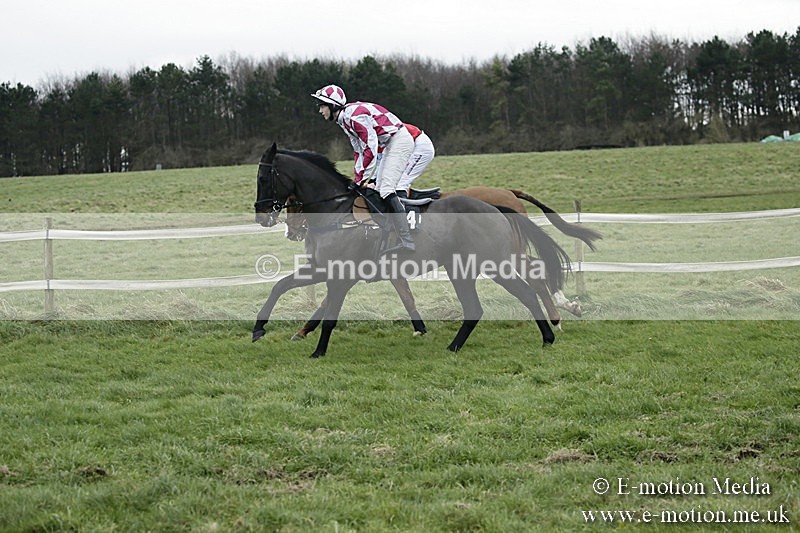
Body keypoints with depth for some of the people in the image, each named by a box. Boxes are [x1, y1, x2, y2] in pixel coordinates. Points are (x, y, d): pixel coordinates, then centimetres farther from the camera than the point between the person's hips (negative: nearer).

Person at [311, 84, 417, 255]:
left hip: (400, 140, -11)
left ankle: (406, 241, -26)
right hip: (390, 145, 11)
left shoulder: (354, 115, -20)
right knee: (379, 190, 10)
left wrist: (362, 179, -21)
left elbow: (371, 147, -24)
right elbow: (359, 150, 18)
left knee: (386, 189, -19)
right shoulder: (344, 120, 12)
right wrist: (358, 178, 11)